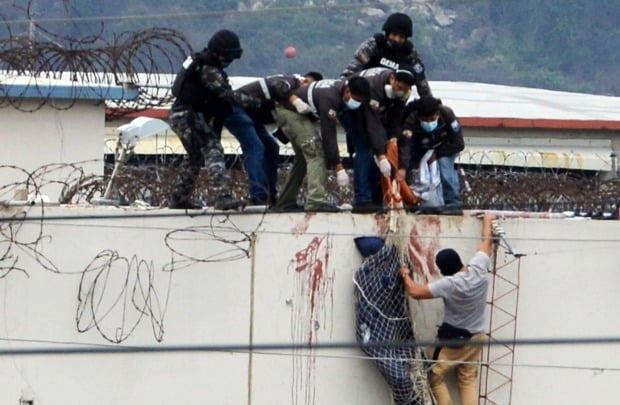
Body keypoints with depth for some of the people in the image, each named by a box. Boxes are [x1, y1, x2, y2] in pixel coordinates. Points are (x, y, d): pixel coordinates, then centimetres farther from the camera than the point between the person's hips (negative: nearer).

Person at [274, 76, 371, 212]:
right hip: (289, 111, -10)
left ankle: (285, 202, 22)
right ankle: (316, 201, -30)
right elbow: (328, 134, -31)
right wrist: (338, 166, -30)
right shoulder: (330, 98, -32)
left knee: (303, 158, 16)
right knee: (316, 151, -20)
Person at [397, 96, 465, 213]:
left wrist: (437, 154, -30)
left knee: (445, 162, -31)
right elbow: (405, 146, -50)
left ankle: (453, 204, -30)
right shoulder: (411, 121, -35)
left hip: (445, 147, -2)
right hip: (421, 149, 2)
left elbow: (458, 144, -26)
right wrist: (402, 168, -66)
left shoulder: (447, 114, -33)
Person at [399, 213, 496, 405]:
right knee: (468, 380, 13)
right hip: (476, 337, 7)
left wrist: (405, 275, -8)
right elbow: (486, 243, 7)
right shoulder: (479, 269, -13)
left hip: (453, 339, -7)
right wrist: (488, 222, 24)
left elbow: (416, 292, -27)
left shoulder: (450, 285, -28)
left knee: (434, 376, 5)